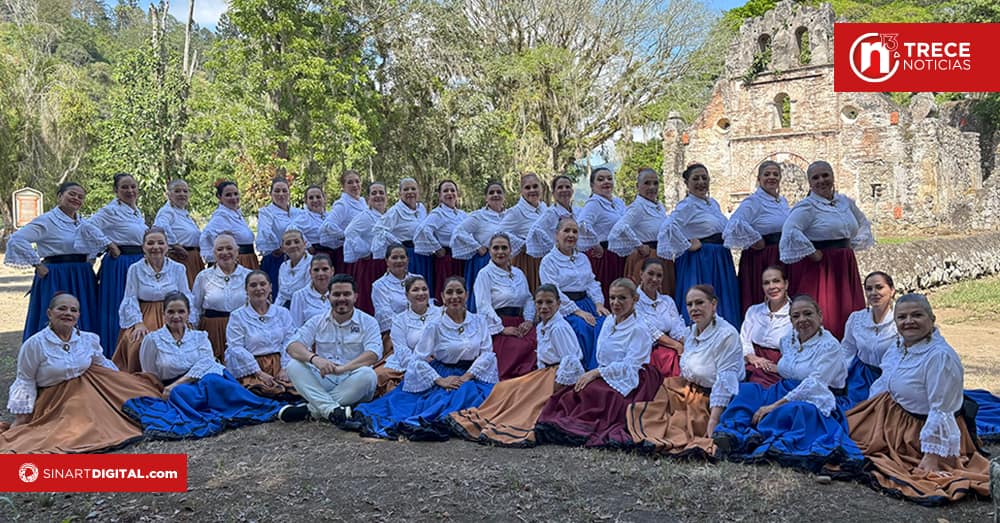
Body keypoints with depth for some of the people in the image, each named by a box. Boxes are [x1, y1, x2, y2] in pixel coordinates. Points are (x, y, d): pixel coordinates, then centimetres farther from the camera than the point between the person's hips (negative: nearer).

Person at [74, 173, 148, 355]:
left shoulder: (137, 212, 16)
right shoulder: (111, 210, -9)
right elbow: (88, 225, -21)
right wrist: (109, 245, -17)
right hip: (120, 264, -8)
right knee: (117, 311, -3)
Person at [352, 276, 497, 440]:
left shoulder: (479, 321, 5)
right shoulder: (435, 326, -2)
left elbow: (487, 353, -1)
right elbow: (418, 359, -5)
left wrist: (466, 376, -14)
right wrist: (440, 380, -17)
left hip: (472, 376, 1)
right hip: (443, 375, -1)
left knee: (467, 392, -32)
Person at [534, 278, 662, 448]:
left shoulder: (639, 329, -9)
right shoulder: (608, 322, 14)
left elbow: (629, 366, -15)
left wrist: (596, 373, -18)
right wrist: (594, 374, -3)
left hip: (627, 383, -7)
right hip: (605, 376, 7)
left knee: (590, 391, -30)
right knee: (572, 394, -18)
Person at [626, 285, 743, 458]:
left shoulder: (727, 335, -18)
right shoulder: (693, 330, 8)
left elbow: (724, 384, -23)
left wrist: (712, 423, -27)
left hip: (710, 403, -8)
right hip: (687, 395, 9)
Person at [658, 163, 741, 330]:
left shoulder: (713, 203, 14)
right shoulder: (687, 205, -11)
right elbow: (669, 226, -28)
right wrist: (688, 245, -20)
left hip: (721, 261, 8)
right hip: (699, 262, -8)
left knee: (724, 307, 10)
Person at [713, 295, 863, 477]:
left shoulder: (829, 345, -10)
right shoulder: (787, 341, 11)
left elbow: (814, 384, -20)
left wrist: (776, 406, -24)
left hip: (819, 403, -7)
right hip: (786, 395, 7)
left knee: (792, 410, -39)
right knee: (747, 389, -14)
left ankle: (742, 437, -40)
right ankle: (732, 433, -36)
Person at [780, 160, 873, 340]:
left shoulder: (846, 202, 12)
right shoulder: (806, 206, -9)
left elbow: (864, 224, 28)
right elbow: (790, 231, -26)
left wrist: (854, 244, 14)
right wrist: (812, 253, -21)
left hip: (844, 266, 7)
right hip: (818, 267, -7)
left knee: (848, 314, 9)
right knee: (821, 317, -8)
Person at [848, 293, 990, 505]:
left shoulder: (940, 356, -28)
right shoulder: (897, 349, 0)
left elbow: (941, 412, -28)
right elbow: (880, 388, 12)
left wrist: (931, 457, -28)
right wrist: (866, 417, 11)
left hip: (919, 428, -8)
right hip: (891, 420, 8)